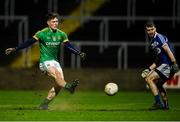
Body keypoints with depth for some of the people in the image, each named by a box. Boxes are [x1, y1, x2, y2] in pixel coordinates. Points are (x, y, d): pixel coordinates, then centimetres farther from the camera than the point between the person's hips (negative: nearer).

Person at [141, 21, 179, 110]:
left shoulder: (159, 37, -8)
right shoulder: (152, 42, 21)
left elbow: (168, 50, -18)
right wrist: (149, 69, 18)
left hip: (168, 64, -10)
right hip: (164, 64, 10)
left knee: (148, 79, -14)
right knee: (157, 84, 25)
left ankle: (158, 102, -15)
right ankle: (165, 104, 31)